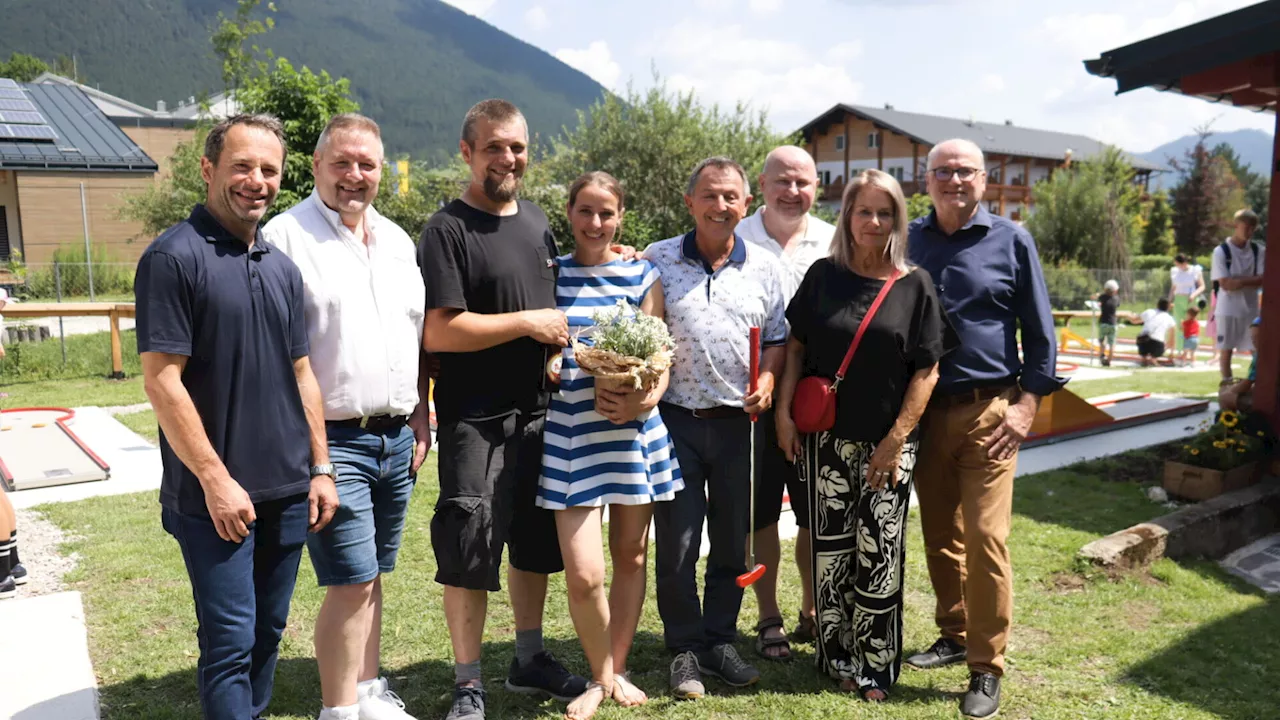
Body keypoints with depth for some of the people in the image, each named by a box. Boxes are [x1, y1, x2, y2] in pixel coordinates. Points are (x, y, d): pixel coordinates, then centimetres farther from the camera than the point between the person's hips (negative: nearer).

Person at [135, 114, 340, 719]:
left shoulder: (282, 267, 11)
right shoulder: (173, 257, -9)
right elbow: (161, 380, -14)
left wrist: (321, 468, 10)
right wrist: (215, 479, -15)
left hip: (288, 490, 6)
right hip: (216, 495, -6)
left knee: (268, 632, 16)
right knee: (230, 642, 0)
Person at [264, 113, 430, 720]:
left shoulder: (396, 241, 14)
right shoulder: (287, 235, -7)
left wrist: (419, 417, 15)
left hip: (396, 438, 6)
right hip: (332, 439, -6)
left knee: (371, 577, 15)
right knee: (350, 582, -4)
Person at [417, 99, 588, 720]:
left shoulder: (537, 221, 12)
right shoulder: (447, 230, -10)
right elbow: (438, 332, -19)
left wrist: (557, 352, 6)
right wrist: (528, 324, -15)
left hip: (537, 413, 7)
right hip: (475, 419, -7)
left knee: (535, 542, 16)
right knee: (470, 550, -1)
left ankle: (529, 660, 33)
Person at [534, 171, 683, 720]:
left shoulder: (642, 275, 5)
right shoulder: (549, 274, 2)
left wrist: (644, 399, -18)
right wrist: (590, 390, -15)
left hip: (637, 429, 2)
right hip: (571, 431, -2)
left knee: (631, 557, 12)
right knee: (583, 574, -7)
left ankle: (617, 671, 32)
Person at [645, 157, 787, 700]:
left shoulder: (764, 267, 7)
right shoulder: (657, 260, 0)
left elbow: (776, 339, 11)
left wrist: (766, 381, -5)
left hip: (737, 421, 2)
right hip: (676, 419, -2)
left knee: (732, 539, 11)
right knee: (677, 542, 3)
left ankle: (720, 640, 29)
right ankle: (685, 650, 20)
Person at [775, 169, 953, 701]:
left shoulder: (915, 285, -2)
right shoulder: (823, 276, 3)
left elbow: (927, 371, -3)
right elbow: (795, 346, 7)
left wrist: (895, 442, -8)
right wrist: (783, 411, -2)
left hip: (888, 442, -1)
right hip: (827, 437, 1)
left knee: (880, 553, 4)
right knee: (832, 549, 7)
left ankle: (875, 665, 18)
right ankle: (837, 655, 22)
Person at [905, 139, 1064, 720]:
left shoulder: (1011, 241, 2)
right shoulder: (911, 241, 8)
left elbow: (1039, 329, 3)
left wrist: (1027, 404, -5)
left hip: (987, 410, -3)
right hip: (923, 409, 3)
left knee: (984, 539, -5)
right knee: (939, 535, 12)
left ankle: (987, 667, 7)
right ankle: (954, 635, 29)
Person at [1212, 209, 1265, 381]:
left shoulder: (1259, 251, 4)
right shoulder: (1221, 251, -6)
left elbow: (1262, 280, -4)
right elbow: (1225, 284, -12)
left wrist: (1239, 281, -15)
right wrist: (1250, 281, -11)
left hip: (1251, 308, 3)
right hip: (1227, 309, -3)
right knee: (1226, 349, 4)